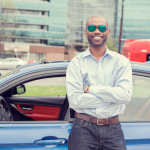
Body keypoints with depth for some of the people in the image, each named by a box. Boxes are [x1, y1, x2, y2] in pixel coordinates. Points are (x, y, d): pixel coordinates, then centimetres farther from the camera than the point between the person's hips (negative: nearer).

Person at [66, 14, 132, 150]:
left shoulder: (121, 61, 4)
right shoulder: (76, 63, 0)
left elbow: (126, 95, -11)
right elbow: (74, 100, -13)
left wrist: (90, 89, -11)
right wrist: (112, 97, -10)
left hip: (113, 129, 1)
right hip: (84, 129, -1)